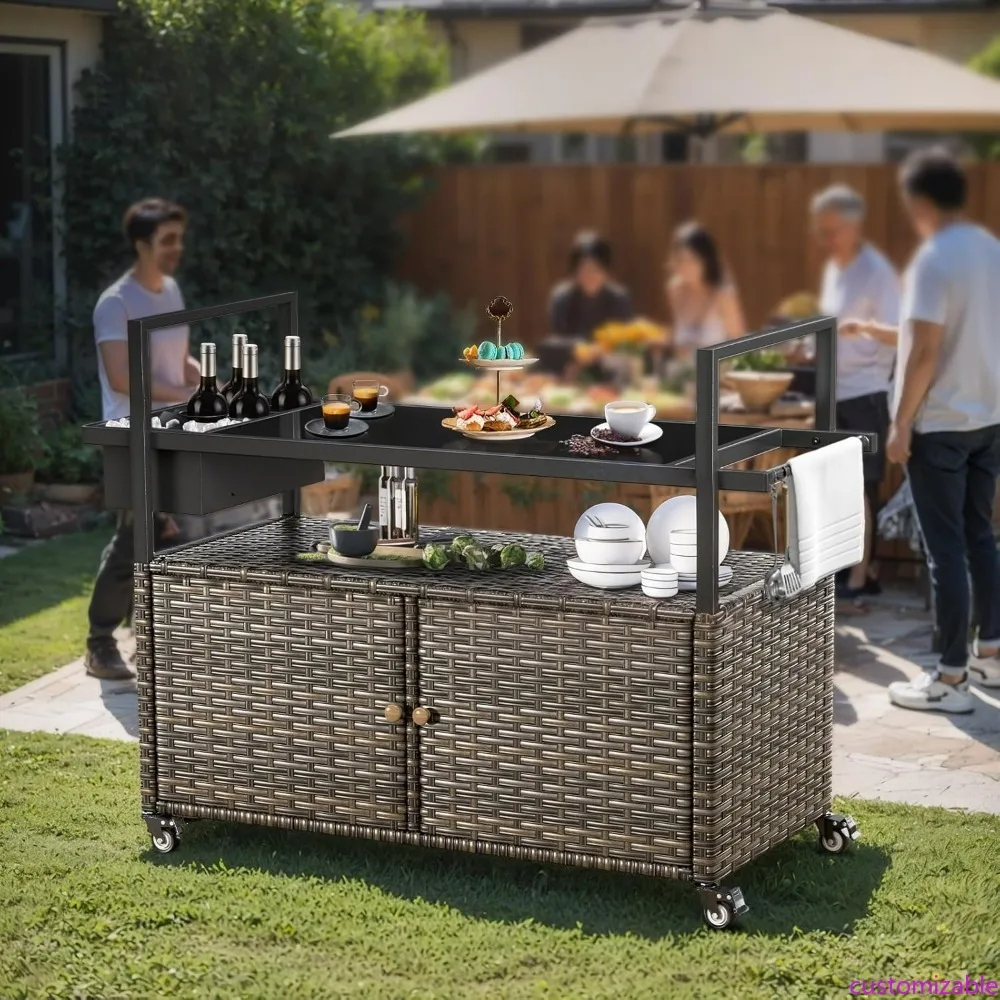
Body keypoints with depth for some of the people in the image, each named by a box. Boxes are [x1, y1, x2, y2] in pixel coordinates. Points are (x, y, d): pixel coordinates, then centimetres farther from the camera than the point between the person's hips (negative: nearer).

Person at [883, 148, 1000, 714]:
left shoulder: (934, 260, -18)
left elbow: (926, 352, -20)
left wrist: (901, 424, -13)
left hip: (940, 424, -8)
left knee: (947, 548, -4)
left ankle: (952, 679, 0)